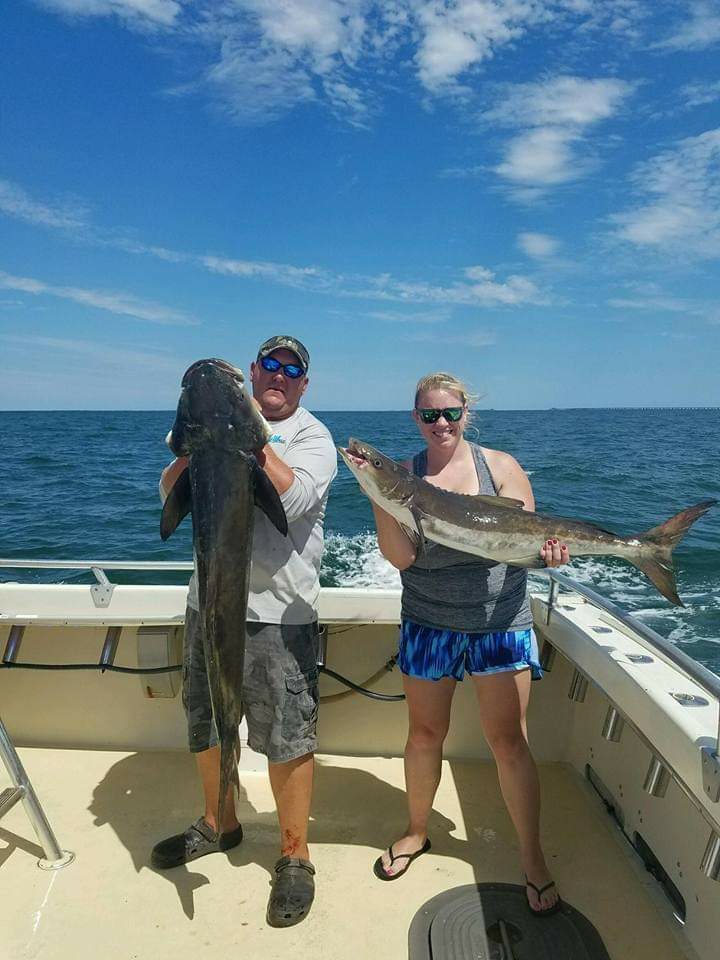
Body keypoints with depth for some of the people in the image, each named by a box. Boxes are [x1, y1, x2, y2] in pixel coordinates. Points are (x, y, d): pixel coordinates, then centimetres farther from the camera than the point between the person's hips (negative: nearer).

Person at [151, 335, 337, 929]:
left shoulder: (313, 437, -2)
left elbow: (293, 498, -21)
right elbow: (171, 492, 4)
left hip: (278, 612, -5)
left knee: (287, 739, 1)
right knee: (205, 725, 20)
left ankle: (295, 857, 23)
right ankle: (220, 824, 44)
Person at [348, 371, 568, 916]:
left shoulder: (501, 466, -3)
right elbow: (400, 557, -14)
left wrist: (548, 548, -26)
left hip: (500, 623, 0)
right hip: (429, 623, 1)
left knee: (509, 740, 6)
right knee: (425, 733, 13)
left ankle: (533, 858, 26)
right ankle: (417, 832, 37)